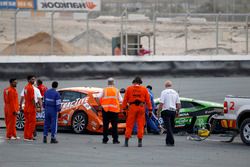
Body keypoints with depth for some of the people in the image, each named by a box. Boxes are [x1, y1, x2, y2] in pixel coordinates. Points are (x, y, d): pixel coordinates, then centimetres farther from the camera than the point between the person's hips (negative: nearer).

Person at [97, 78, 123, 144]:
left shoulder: (104, 90, 3)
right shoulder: (116, 90, 3)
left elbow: (98, 97, -8)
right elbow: (121, 100, 0)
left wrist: (101, 103, 6)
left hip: (105, 109, 1)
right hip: (114, 109, -1)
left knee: (105, 125, 6)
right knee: (114, 125, 3)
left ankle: (105, 139, 5)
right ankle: (115, 140, 0)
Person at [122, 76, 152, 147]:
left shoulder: (129, 88, 6)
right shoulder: (144, 89, 6)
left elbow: (125, 99, 4)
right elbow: (148, 100, 5)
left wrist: (124, 108, 7)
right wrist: (150, 110, 7)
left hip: (132, 107, 0)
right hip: (141, 107, 0)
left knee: (129, 125, 3)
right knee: (140, 125, 4)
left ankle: (126, 141, 0)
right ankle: (140, 142, 0)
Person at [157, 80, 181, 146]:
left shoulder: (164, 92, -7)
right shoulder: (175, 93, 8)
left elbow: (161, 103, -12)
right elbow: (178, 104, 10)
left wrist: (158, 112, -5)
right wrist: (177, 111, 24)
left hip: (166, 111, -5)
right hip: (173, 111, 5)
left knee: (168, 127, -7)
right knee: (171, 127, 14)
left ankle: (171, 142, -14)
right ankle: (168, 141, 21)